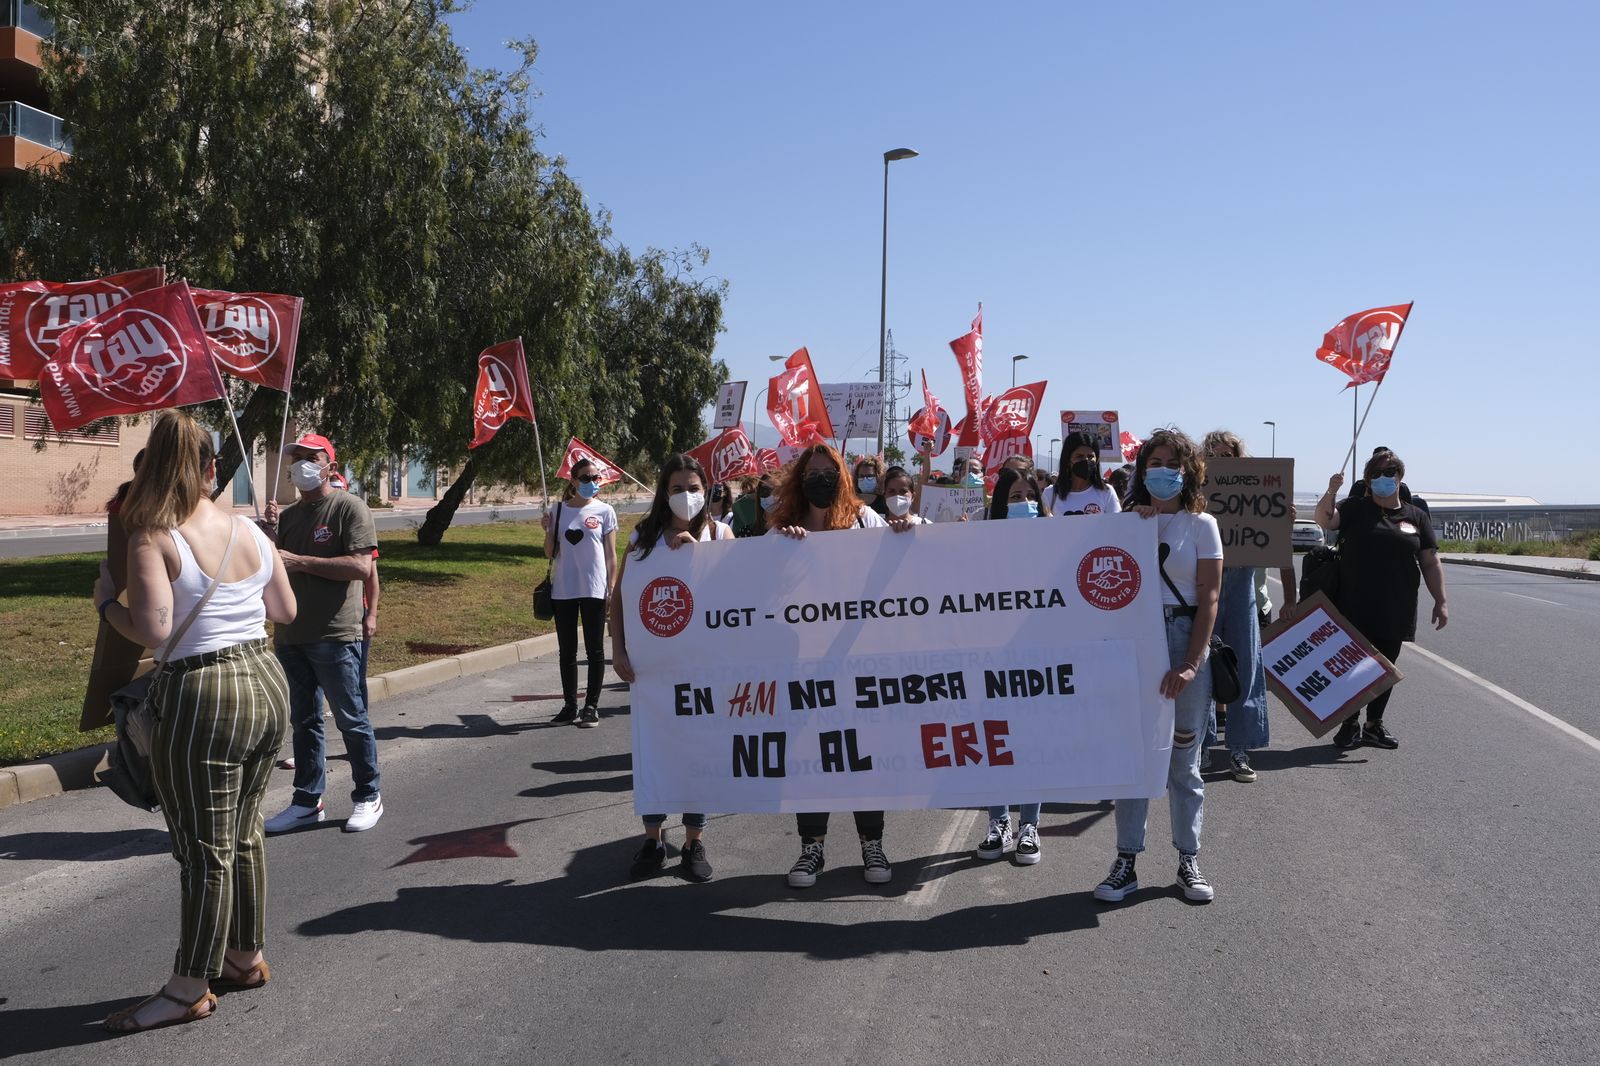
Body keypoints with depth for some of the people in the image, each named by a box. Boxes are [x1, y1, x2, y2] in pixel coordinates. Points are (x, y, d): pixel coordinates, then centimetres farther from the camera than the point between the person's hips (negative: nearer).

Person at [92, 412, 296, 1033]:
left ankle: (191, 988, 16)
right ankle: (247, 958, 32)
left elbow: (152, 631, -21)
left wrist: (105, 601, -3)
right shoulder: (251, 532, 6)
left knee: (205, 850, 3)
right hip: (267, 685, 7)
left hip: (202, 701, -7)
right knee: (244, 836, 19)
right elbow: (286, 611, 13)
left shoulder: (152, 539, -13)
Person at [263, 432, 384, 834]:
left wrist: (300, 561, -19)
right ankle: (307, 800, 23)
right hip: (291, 635, 7)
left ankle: (368, 797, 14)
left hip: (334, 635, -7)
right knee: (303, 721, 14)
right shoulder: (289, 515, 15)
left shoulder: (349, 507, -8)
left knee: (351, 719, 2)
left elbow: (362, 567, -19)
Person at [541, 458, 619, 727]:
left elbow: (610, 554, 2)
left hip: (594, 590, -2)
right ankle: (569, 705, 19)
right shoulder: (558, 510, 6)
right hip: (563, 590, 3)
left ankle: (591, 705, 11)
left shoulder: (604, 511, 1)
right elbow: (550, 554, 9)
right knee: (567, 651, 9)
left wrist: (612, 587, -5)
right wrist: (548, 530, -9)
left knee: (594, 649, 3)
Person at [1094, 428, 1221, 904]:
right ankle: (1126, 861, 10)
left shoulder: (1201, 524, 2)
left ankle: (1188, 860, 20)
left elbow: (1208, 598, -3)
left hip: (1184, 637, -1)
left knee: (1184, 756, 8)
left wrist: (1191, 664, -13)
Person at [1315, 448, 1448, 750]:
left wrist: (1440, 601, 4)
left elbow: (1430, 563, 9)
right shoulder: (1356, 508, 3)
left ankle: (1374, 724, 24)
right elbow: (1324, 520, -15)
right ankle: (1349, 725, 12)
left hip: (1396, 612, 3)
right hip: (1356, 609, -3)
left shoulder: (1417, 516, 9)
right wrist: (1331, 492, -33)